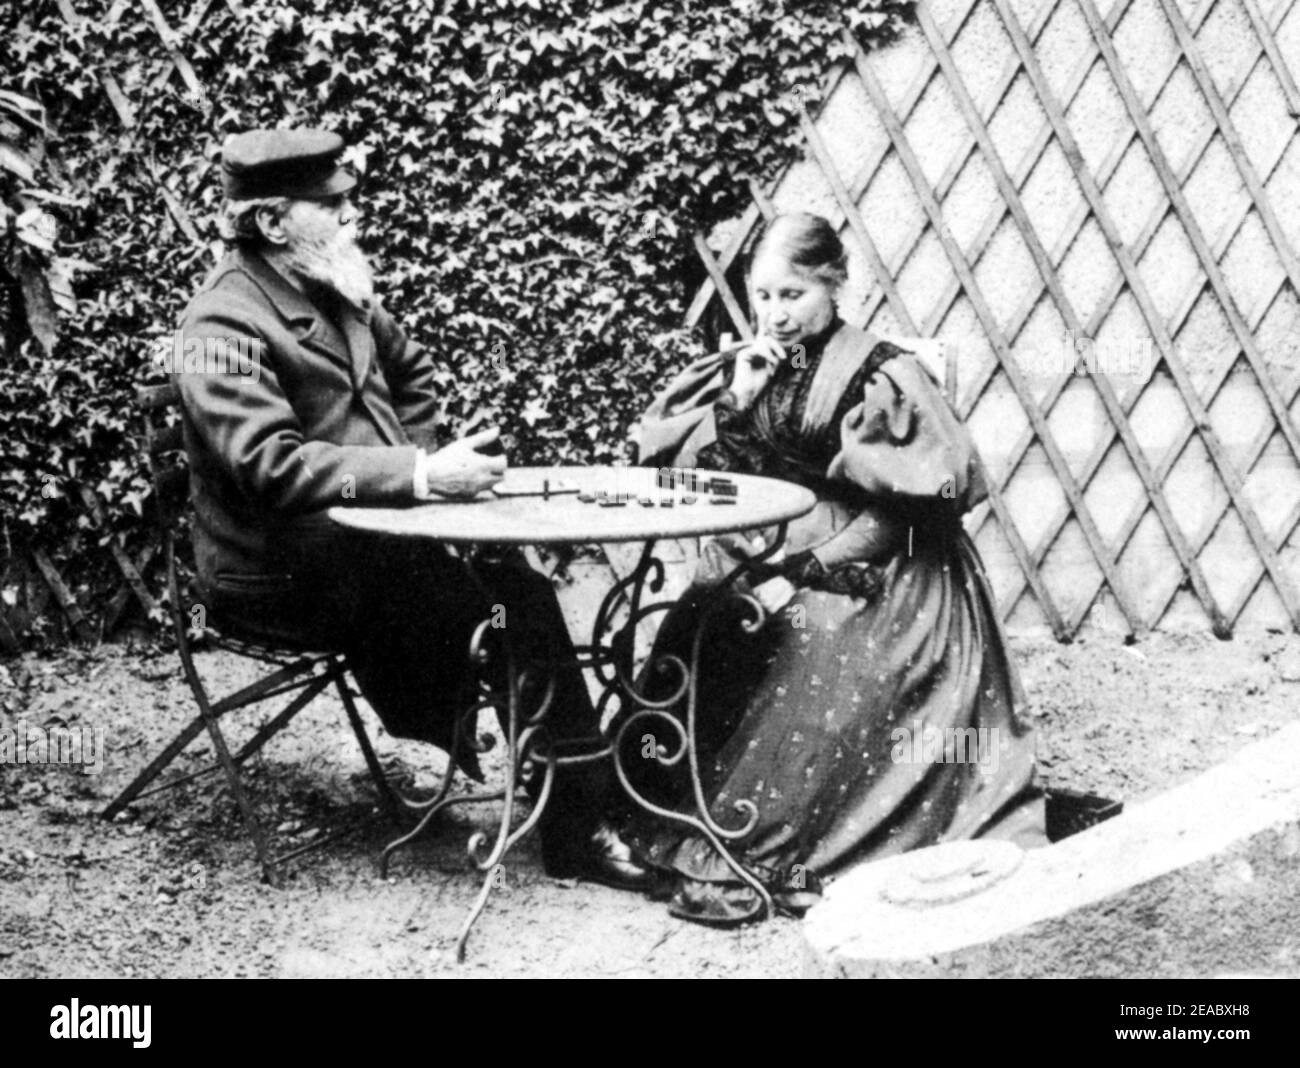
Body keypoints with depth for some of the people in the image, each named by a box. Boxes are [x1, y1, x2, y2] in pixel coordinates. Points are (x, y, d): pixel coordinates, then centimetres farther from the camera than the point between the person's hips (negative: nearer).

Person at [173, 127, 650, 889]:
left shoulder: (335, 288, 11)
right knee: (517, 602, -27)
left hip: (369, 534, 8)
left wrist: (424, 465, 12)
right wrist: (418, 476, -32)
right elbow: (271, 465, -29)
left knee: (519, 588, -17)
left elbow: (412, 371, 29)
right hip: (277, 576, -7)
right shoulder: (223, 326, -15)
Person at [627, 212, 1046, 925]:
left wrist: (804, 573, -18)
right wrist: (734, 402, -8)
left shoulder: (881, 376, -5)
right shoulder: (741, 368, 10)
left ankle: (745, 860, -25)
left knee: (808, 662, -30)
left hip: (864, 581, -5)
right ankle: (647, 809, -16)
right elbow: (658, 464, 5)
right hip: (754, 570, 5)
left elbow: (890, 516, -10)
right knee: (688, 648, -23)